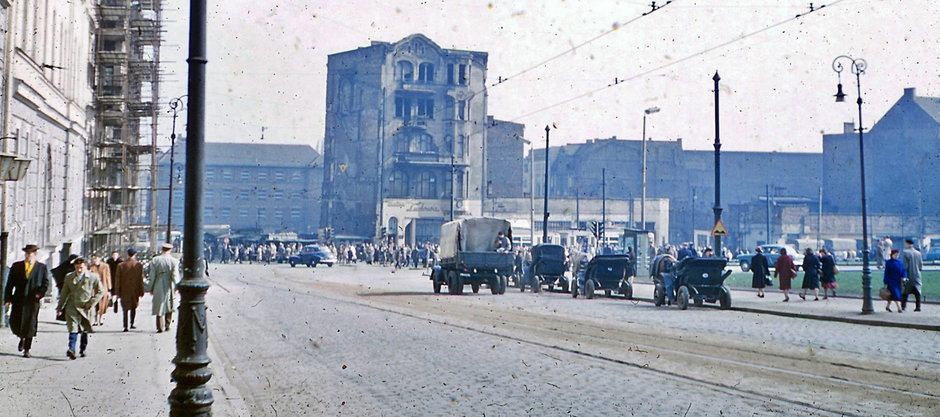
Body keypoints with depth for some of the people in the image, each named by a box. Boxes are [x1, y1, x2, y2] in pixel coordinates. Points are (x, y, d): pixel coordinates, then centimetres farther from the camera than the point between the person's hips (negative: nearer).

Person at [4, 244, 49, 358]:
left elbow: (45, 283, 6)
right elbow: (10, 283, 7)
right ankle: (22, 338, 32)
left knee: (30, 324, -4)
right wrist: (8, 298, -1)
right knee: (14, 323, 1)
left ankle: (27, 349, 3)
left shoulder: (42, 267, 6)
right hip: (18, 300, 2)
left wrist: (40, 293, -11)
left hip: (32, 300, -2)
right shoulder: (16, 266, 9)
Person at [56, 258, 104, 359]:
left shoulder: (93, 277, -2)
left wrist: (92, 302, -7)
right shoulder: (69, 277, 7)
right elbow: (64, 293, 14)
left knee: (85, 330, 10)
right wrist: (60, 308, 13)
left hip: (86, 307, 0)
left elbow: (100, 292, 3)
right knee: (73, 329, -13)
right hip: (72, 307, 1)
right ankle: (71, 350, -22)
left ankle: (82, 350, 25)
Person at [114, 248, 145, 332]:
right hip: (135, 290, 0)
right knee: (133, 307, 18)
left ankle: (125, 326, -3)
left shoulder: (121, 265, -4)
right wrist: (141, 292, 3)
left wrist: (117, 292, 4)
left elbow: (117, 280, -2)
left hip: (124, 291, 0)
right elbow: (141, 280, -4)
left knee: (125, 309, 4)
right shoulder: (139, 265, -6)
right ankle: (132, 324, 19)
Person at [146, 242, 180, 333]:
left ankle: (160, 327, 4)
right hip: (169, 287, 0)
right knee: (169, 307, 16)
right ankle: (167, 325, 18)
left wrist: (150, 288, 7)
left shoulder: (155, 260, -2)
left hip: (158, 286, 0)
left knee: (159, 306, 7)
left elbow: (152, 276, -1)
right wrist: (177, 286, 2)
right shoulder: (174, 261, -6)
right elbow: (175, 276, -8)